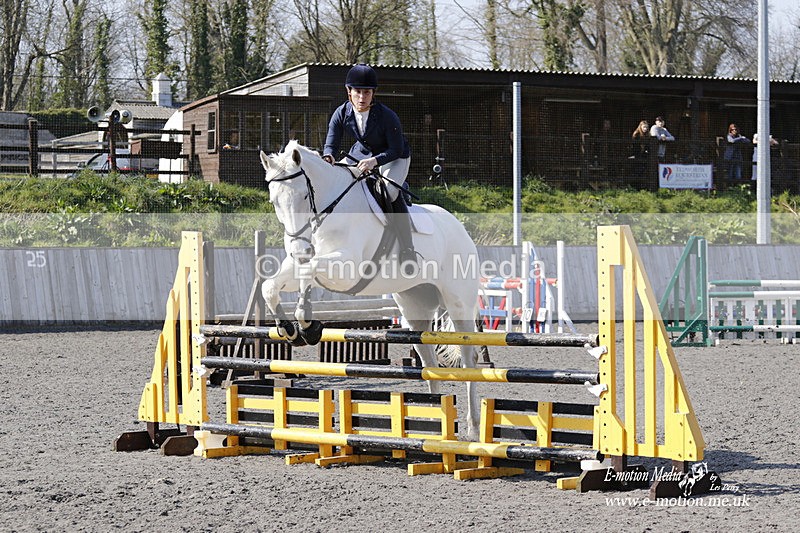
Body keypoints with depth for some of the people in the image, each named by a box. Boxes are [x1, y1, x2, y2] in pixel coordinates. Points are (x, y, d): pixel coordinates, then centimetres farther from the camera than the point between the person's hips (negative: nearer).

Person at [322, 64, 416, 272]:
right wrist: (328, 156, -40)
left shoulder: (387, 116, -30)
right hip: (362, 153, 6)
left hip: (394, 158, -6)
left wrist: (375, 161, -42)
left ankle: (407, 249, -29)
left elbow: (396, 149, -25)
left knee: (391, 191, -31)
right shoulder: (341, 114, -17)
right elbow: (331, 143, -15)